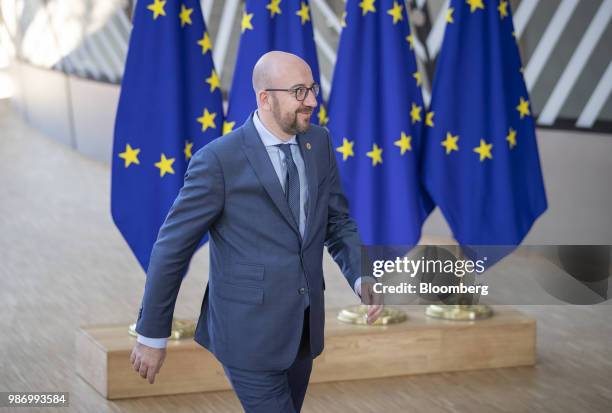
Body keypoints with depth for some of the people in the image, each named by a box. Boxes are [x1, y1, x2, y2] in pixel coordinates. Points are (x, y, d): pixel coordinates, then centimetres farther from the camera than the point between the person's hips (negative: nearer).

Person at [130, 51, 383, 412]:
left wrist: (362, 279, -8)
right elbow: (172, 248, -10)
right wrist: (152, 335, -6)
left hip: (305, 327, 6)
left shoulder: (320, 143, 3)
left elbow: (338, 221, 11)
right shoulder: (218, 159, -15)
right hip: (250, 331, -6)